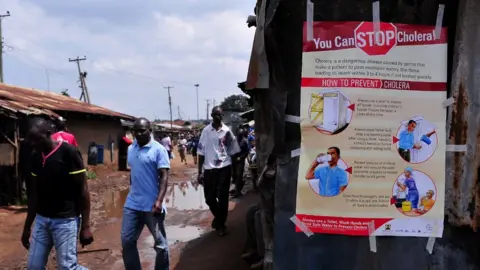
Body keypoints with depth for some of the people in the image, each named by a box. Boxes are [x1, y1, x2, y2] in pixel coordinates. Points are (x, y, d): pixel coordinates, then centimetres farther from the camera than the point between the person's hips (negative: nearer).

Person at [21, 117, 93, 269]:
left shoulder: (69, 153, -13)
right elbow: (35, 192, 14)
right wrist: (27, 227, 15)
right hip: (41, 219, 6)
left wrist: (85, 226, -13)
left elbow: (83, 190, -12)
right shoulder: (36, 157, 6)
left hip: (65, 220, -6)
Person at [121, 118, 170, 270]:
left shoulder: (158, 150, -9)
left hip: (152, 205, -6)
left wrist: (159, 201, -24)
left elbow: (164, 176, -15)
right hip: (132, 205, 6)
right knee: (127, 241, 9)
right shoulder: (131, 149, 10)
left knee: (160, 244, 7)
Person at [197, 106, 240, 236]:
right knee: (209, 198, 9)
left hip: (224, 168, -1)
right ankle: (218, 216, 37)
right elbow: (201, 152, 2)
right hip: (209, 169, 1)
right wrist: (200, 172, 0)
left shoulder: (227, 131, 0)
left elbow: (233, 151, 5)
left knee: (223, 198, 4)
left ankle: (221, 223, 19)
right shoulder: (206, 131, 0)